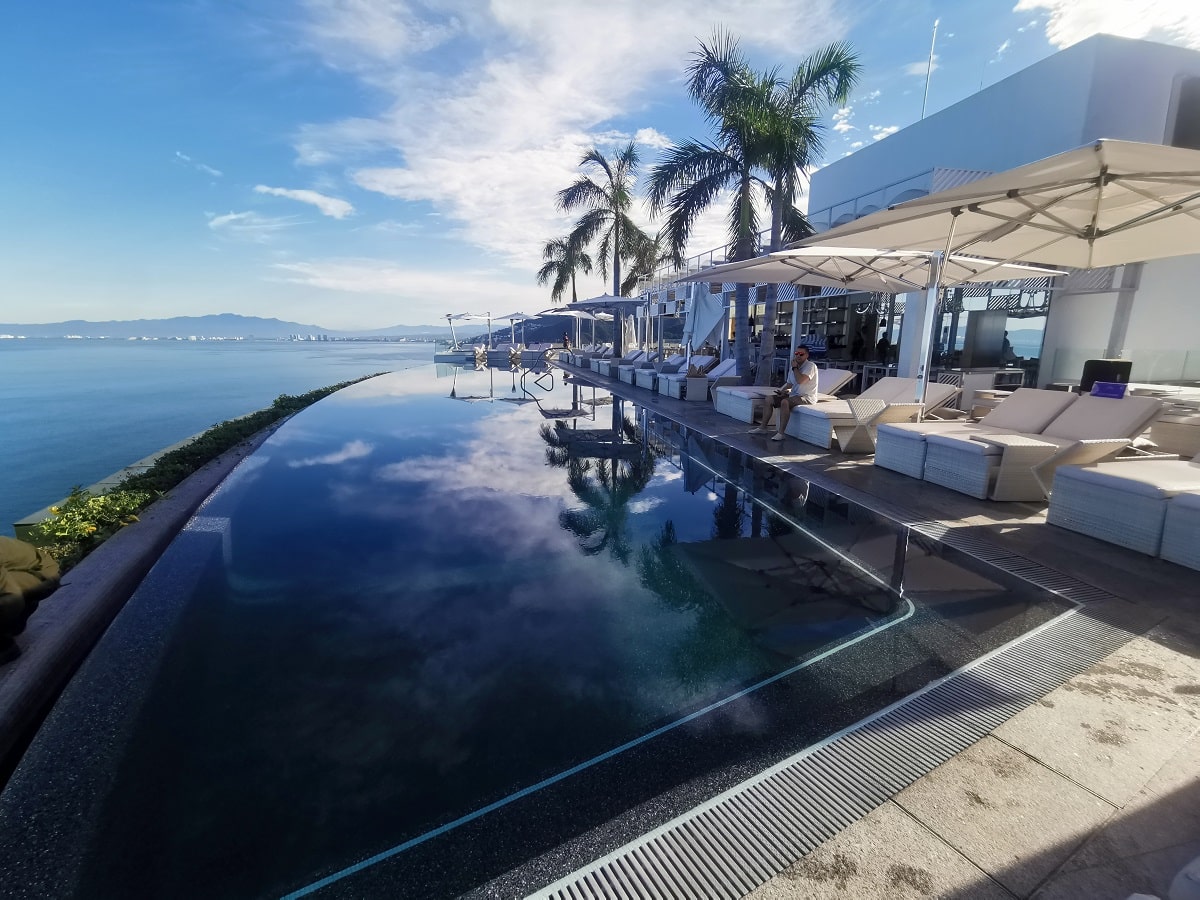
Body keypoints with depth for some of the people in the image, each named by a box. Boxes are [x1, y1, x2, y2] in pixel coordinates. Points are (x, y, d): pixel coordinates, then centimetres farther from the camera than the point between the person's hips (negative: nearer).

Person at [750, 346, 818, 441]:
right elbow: (789, 383, 18)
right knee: (769, 399, 1)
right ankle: (763, 427, 1)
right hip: (794, 395, 9)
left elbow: (800, 381, -27)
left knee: (785, 402, -35)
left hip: (806, 397, -9)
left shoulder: (810, 366, -12)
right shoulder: (794, 368, 15)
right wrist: (783, 391, -4)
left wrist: (795, 367, -14)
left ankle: (780, 433, -35)